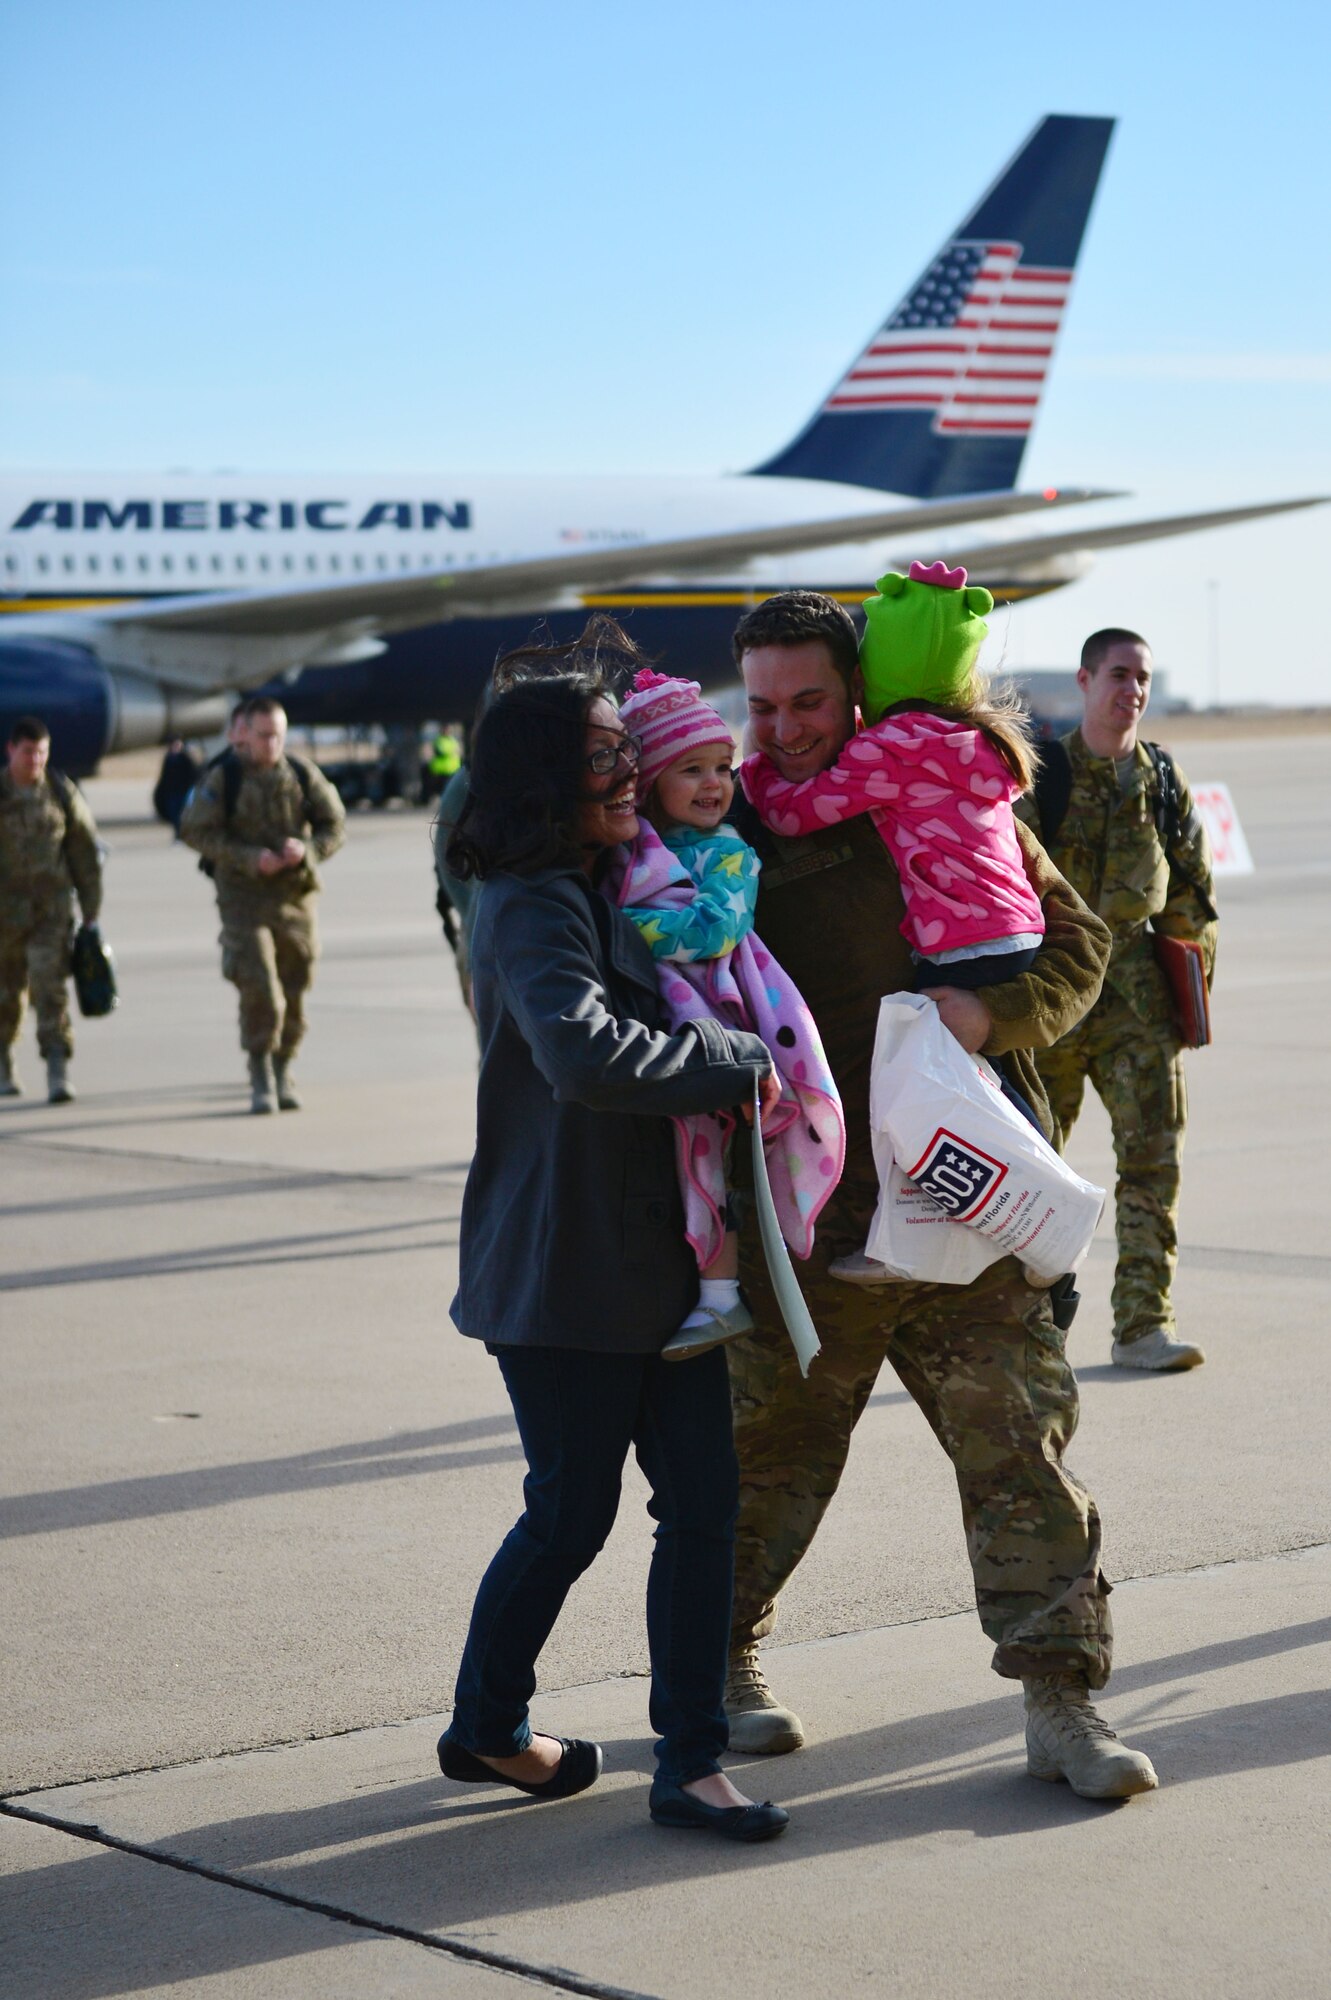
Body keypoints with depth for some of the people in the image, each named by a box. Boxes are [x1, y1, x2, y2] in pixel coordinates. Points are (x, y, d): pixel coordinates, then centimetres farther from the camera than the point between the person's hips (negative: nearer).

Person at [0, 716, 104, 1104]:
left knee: (50, 986, -12)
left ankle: (58, 1072, -15)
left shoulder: (62, 792, -1)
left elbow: (85, 853, 6)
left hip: (52, 908, 0)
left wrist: (91, 910, 6)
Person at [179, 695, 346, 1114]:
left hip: (295, 895, 3)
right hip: (244, 897, -3)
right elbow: (195, 830, -7)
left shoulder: (302, 774, 3)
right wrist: (249, 857, -17)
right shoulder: (221, 778, -5)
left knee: (294, 992, 8)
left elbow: (334, 824, 8)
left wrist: (307, 849, -13)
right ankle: (260, 1080, -3)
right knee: (259, 990, -14)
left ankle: (283, 1074, 25)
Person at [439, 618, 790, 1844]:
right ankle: (485, 1729, 25)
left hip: (661, 1256, 8)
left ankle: (690, 1762, 11)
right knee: (572, 1514, 4)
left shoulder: (618, 890, 14)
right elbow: (585, 1052, -35)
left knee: (703, 1499, 4)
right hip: (565, 1271, -8)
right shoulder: (531, 911, -17)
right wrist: (741, 1062, -26)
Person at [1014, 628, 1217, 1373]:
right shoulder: (1039, 776, -1)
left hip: (1138, 989, 2)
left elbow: (1192, 896, 14)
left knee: (1155, 1155, -5)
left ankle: (1144, 1324, -3)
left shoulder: (1165, 781, 8)